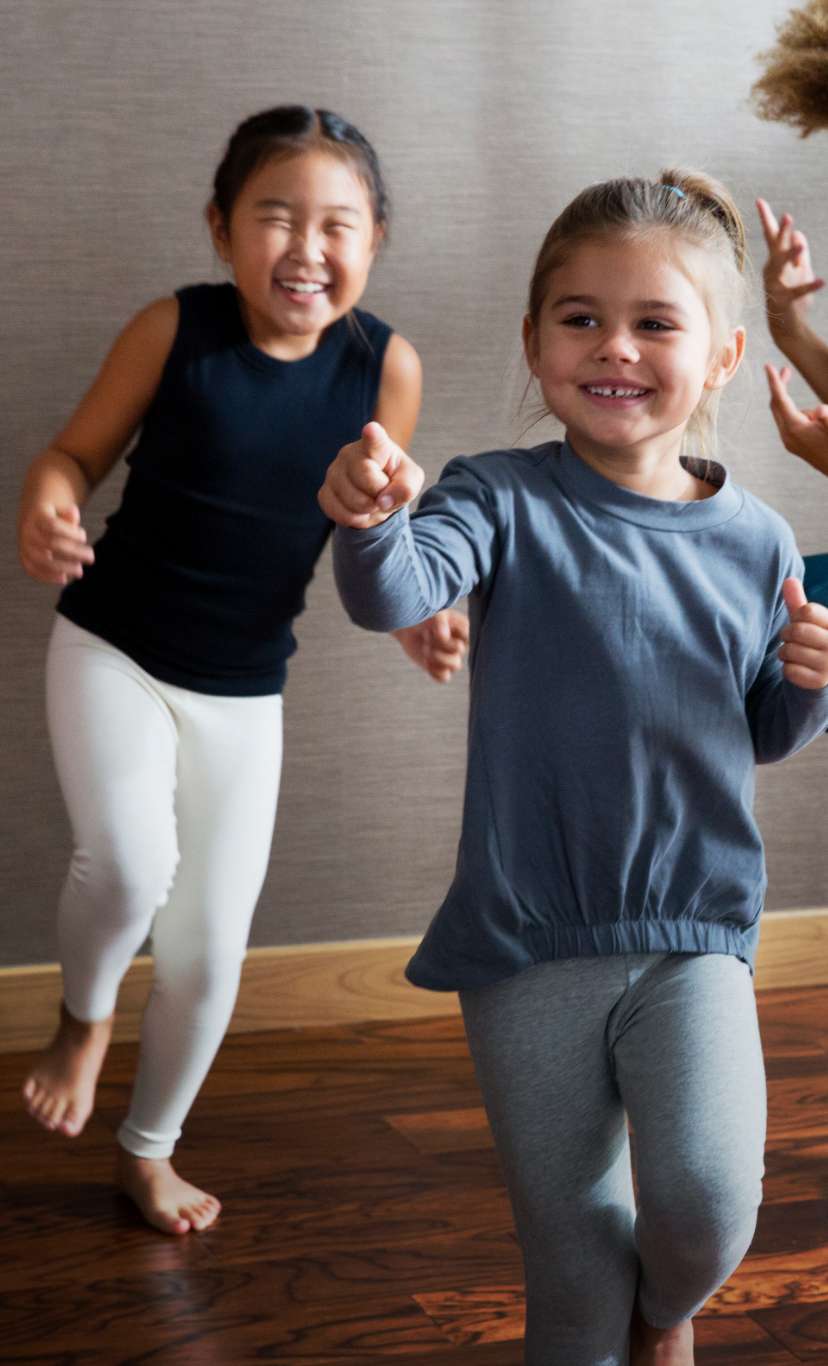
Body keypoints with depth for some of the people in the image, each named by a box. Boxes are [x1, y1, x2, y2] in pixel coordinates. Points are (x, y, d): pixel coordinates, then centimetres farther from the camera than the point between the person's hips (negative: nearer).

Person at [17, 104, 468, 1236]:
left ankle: (149, 1149, 36)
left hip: (245, 691, 3)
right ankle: (84, 1017, 10)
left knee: (210, 950, 9)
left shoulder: (386, 365, -11)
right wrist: (44, 513, -26)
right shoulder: (176, 329, -16)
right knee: (130, 862, -27)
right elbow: (77, 451, -5)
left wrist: (414, 621, -17)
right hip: (112, 648, -2)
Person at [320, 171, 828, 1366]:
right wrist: (371, 523, -49)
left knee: (706, 1203, -14)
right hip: (529, 941, -1)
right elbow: (400, 592, -27)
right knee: (569, 1240, 9)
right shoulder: (509, 500, -7)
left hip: (696, 932, 1)